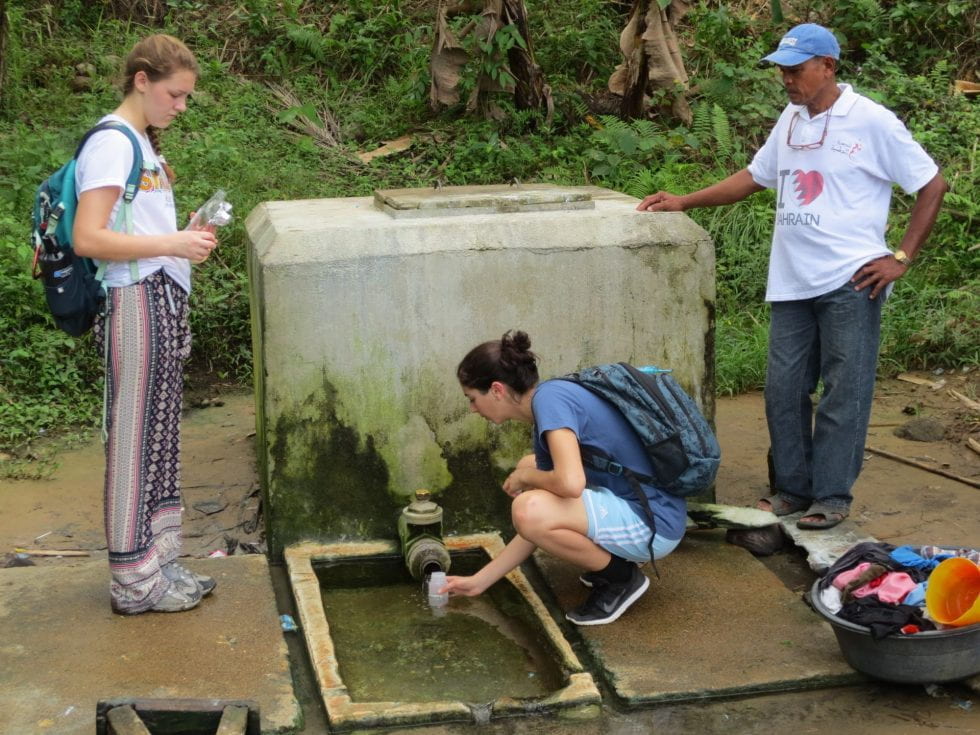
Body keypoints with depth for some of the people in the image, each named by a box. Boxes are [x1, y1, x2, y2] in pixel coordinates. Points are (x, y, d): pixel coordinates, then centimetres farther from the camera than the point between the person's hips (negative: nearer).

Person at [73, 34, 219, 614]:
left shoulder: (141, 142, 17)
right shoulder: (111, 143, -12)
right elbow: (88, 238, -20)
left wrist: (186, 237, 3)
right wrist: (171, 245, -22)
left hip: (164, 302, 9)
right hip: (135, 304, -9)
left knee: (160, 437, 13)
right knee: (134, 440, -1)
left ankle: (160, 563, 23)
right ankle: (135, 581, 9)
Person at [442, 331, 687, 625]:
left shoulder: (549, 396, -15)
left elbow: (571, 483, -32)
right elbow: (541, 526, 15)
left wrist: (526, 478, -9)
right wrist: (480, 580, 18)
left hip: (654, 524, -10)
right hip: (631, 504, 10)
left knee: (530, 508, -27)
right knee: (530, 467, 19)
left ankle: (621, 578, -4)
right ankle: (608, 559, 17)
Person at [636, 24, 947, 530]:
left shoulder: (871, 122, -7)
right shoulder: (791, 118, 11)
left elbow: (932, 185, -3)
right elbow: (754, 177, 21)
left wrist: (901, 258, -8)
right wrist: (684, 203, 12)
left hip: (850, 283, -6)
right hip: (792, 282, 6)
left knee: (843, 393, -1)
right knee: (783, 389, 8)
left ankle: (832, 496, 8)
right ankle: (792, 488, 20)